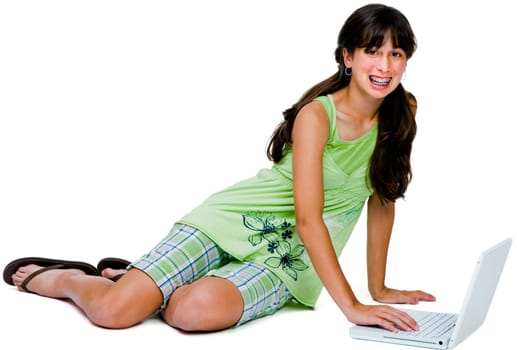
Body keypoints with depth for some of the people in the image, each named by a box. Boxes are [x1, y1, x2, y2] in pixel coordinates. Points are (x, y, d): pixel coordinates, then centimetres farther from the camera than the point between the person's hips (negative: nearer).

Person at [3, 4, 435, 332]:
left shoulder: (403, 111, -1)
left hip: (289, 258, 4)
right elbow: (308, 218, -23)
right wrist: (351, 306, -28)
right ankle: (62, 277, 18)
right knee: (114, 311, -20)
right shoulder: (317, 114, -17)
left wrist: (378, 287, 7)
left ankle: (145, 286, 6)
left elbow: (382, 198, 8)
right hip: (238, 218, -3)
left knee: (197, 311, -30)